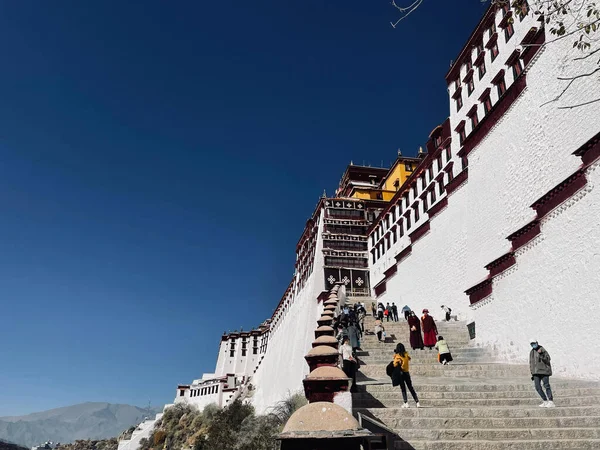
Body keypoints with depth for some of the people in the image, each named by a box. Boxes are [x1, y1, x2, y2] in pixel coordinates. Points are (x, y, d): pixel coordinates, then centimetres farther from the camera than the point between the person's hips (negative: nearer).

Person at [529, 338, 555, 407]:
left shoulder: (542, 350, -6)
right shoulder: (531, 352, 14)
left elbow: (548, 359, -14)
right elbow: (531, 362, 20)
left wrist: (541, 354, -29)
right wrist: (532, 373, 17)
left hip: (544, 370, -6)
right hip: (536, 372, 6)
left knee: (546, 385, -7)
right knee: (537, 387, 0)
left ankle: (551, 402, 0)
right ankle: (545, 401, 11)